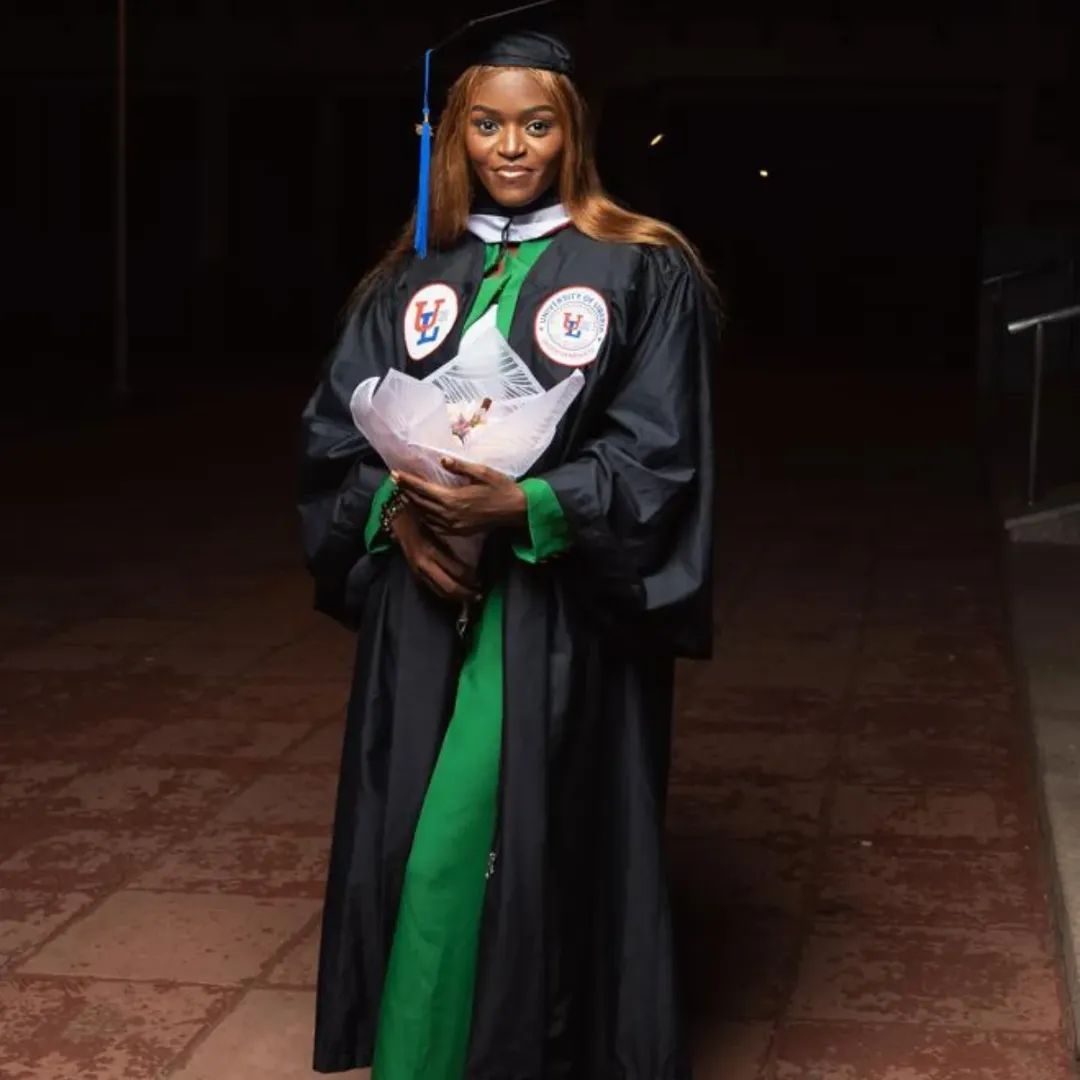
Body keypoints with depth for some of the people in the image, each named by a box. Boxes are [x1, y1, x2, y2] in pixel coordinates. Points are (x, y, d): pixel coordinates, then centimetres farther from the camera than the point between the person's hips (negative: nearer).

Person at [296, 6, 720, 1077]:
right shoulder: (410, 279, 11)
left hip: (562, 617, -4)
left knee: (547, 849, -4)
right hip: (425, 606, 4)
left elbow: (660, 455, -7)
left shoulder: (642, 273, -1)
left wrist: (527, 506, -20)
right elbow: (334, 430, 9)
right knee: (416, 845, 5)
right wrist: (397, 507, -12)